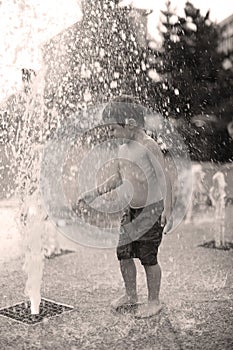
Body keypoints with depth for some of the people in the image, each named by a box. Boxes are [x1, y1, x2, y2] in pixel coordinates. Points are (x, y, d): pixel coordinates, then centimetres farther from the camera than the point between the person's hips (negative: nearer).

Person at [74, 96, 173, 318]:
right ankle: (130, 295, 30)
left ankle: (154, 301, 18)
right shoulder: (122, 148, 8)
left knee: (148, 257, 0)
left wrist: (167, 211, -22)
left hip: (151, 210, -7)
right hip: (130, 210, 8)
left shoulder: (148, 145, -16)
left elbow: (164, 179, -17)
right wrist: (94, 193, 11)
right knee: (123, 253, 10)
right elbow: (117, 178, 19)